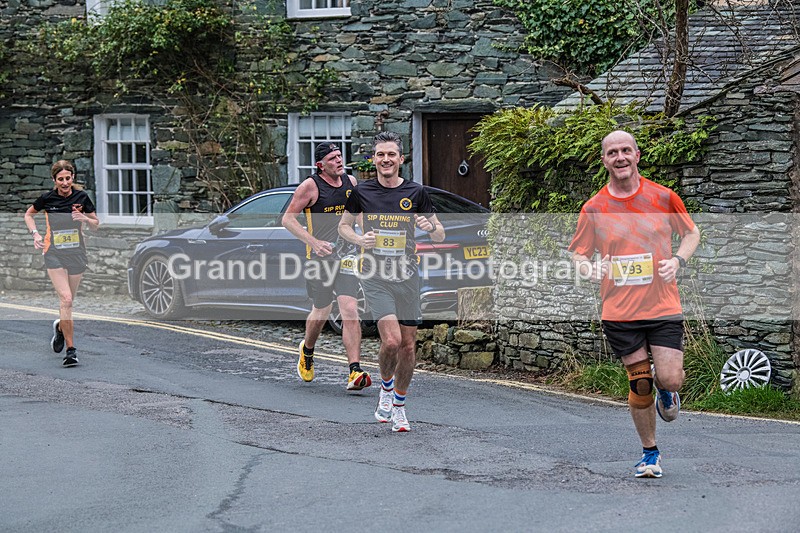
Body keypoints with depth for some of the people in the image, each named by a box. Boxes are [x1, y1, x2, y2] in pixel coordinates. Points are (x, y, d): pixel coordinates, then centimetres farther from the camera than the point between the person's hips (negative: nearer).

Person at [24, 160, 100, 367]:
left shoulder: (81, 197, -3)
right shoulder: (47, 198, -5)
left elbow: (96, 225, 6)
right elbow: (29, 214, 13)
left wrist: (85, 219, -15)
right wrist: (35, 233, -2)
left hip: (76, 253, 2)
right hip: (54, 253, -2)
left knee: (68, 300, 11)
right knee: (65, 299, -15)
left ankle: (60, 327, 45)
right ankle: (70, 350, -13)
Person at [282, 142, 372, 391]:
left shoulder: (350, 182, 9)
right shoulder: (310, 186, -7)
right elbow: (288, 219, -5)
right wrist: (314, 242, -16)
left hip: (346, 256, 3)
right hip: (319, 258, -3)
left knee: (350, 310, -11)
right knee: (321, 311, 8)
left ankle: (354, 372, -16)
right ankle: (307, 350, 41)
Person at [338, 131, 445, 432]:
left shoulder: (415, 193, 2)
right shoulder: (362, 191, 2)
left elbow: (440, 236, 7)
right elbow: (343, 226, 14)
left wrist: (430, 226, -17)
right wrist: (359, 239, -7)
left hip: (406, 277, 2)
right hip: (375, 277, -2)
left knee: (408, 346, 4)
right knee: (391, 341, -17)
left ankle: (398, 407, 22)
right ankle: (386, 388, 12)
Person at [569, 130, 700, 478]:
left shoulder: (663, 197, -1)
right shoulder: (593, 208, 0)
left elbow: (691, 233, 13)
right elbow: (578, 255, 8)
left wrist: (678, 260, -7)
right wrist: (591, 269, -15)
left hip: (663, 306, 0)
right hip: (619, 312, 0)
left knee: (670, 380, -9)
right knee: (639, 385, 3)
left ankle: (664, 389, 30)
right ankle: (649, 453, 22)